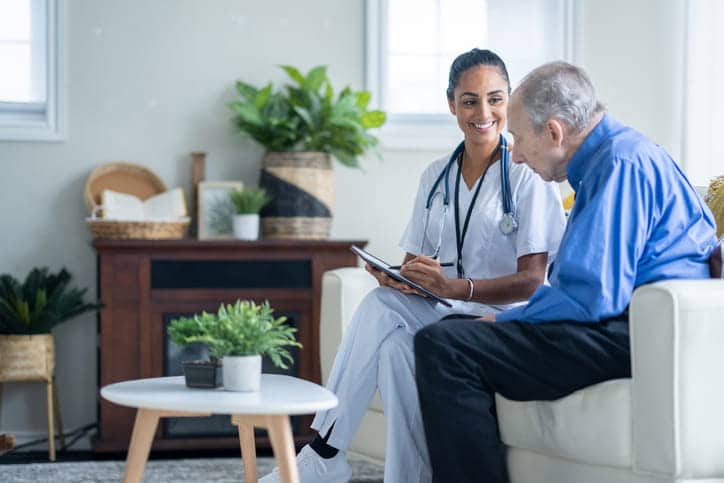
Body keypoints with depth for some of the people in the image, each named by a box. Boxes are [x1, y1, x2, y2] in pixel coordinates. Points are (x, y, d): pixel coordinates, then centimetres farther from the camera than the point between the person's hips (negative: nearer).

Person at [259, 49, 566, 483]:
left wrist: (454, 287, -27)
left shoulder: (527, 175, -4)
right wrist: (400, 277, -12)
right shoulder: (436, 177, 15)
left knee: (383, 308, -30)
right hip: (445, 315, 5)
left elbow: (532, 281, -11)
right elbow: (414, 258, 14)